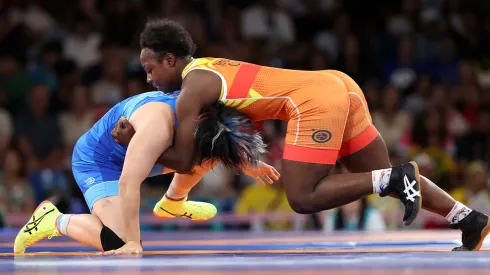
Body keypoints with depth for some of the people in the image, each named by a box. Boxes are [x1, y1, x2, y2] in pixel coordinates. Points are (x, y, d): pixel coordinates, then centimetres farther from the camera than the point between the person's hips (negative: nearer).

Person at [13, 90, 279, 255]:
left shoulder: (205, 111, -14)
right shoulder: (158, 126, -40)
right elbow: (128, 182, -42)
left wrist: (249, 161, 8)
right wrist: (132, 243, -40)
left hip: (131, 154, 8)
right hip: (96, 162, -8)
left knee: (204, 154, 1)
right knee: (119, 242, -26)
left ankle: (172, 204, 26)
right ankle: (54, 220, -5)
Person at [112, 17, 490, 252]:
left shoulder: (191, 90, -3)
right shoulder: (209, 68, 24)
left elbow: (184, 161, 0)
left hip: (316, 100, -9)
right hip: (337, 84, 9)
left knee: (303, 198, -5)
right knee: (384, 179, 14)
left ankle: (393, 179, -13)